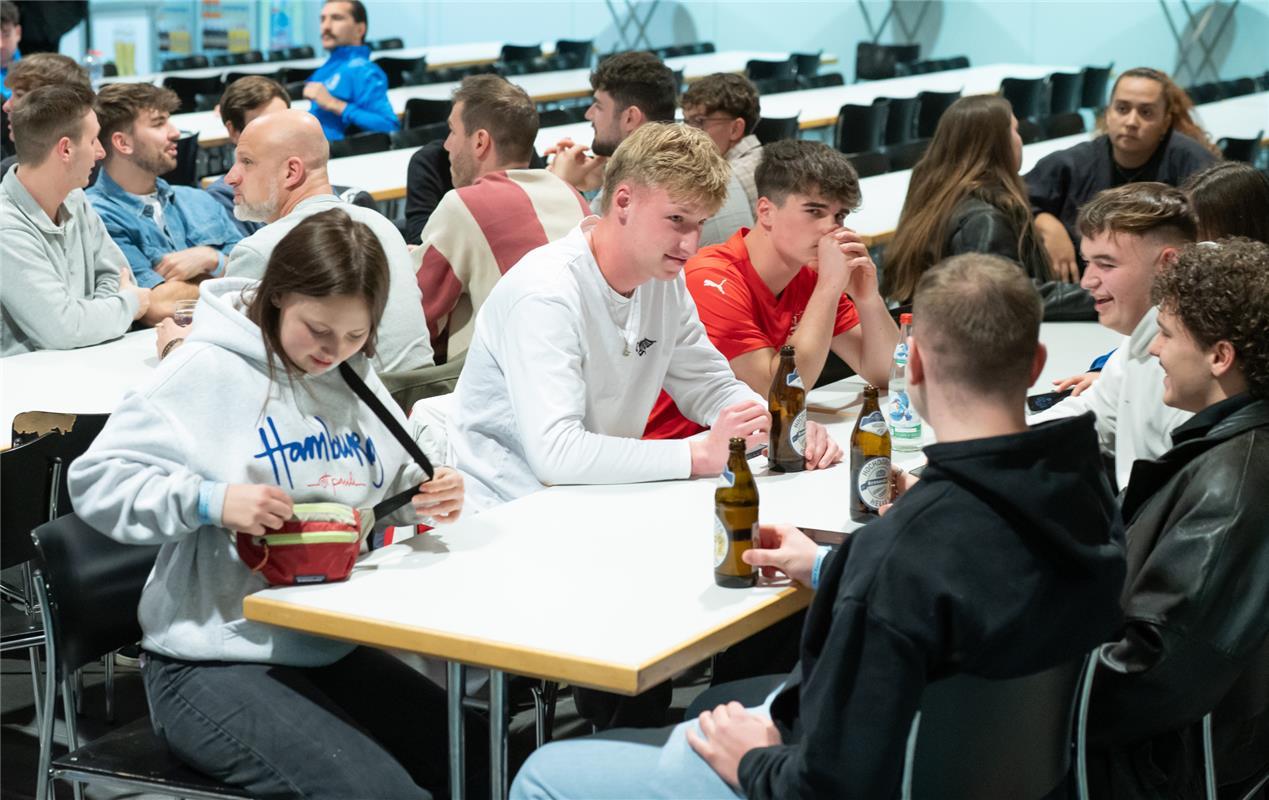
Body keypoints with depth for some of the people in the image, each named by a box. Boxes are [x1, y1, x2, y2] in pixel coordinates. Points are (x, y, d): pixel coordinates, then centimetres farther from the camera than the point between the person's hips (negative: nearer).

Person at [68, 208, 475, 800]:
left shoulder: (354, 375, 6)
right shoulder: (208, 370, -12)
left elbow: (393, 485, 18)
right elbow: (95, 482, -12)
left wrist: (429, 498, -5)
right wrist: (209, 501, -27)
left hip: (332, 648, 7)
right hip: (215, 660, -6)